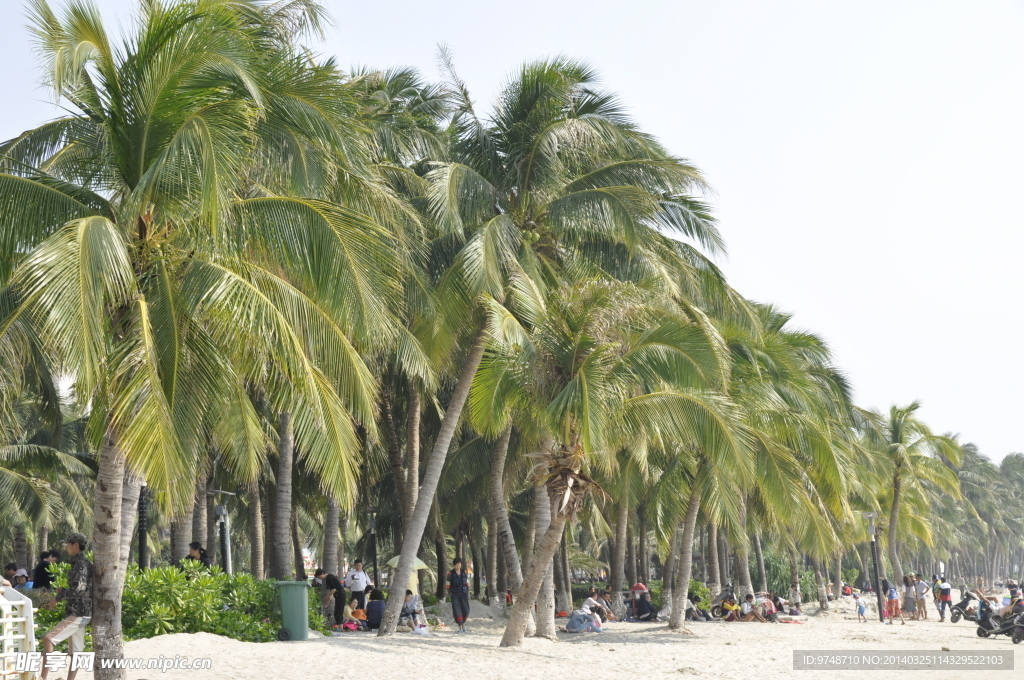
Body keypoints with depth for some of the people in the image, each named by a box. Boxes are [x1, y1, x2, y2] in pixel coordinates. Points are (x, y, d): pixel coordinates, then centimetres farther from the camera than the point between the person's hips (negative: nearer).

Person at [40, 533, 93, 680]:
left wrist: (57, 598, -13)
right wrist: (63, 591, 10)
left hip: (78, 614, -10)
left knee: (48, 639, -14)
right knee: (75, 651, 9)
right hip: (78, 614, 10)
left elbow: (78, 589, -24)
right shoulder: (80, 563, 16)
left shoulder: (81, 564, -14)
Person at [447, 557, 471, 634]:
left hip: (463, 594, 3)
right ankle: (460, 627, 0)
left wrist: (468, 592, 9)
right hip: (455, 595, -3)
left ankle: (463, 624, 25)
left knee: (466, 610, 3)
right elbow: (448, 585, -2)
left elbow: (467, 582, 14)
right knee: (457, 611, -6)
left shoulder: (464, 572, 7)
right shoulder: (451, 574, -4)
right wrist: (450, 594, -8)